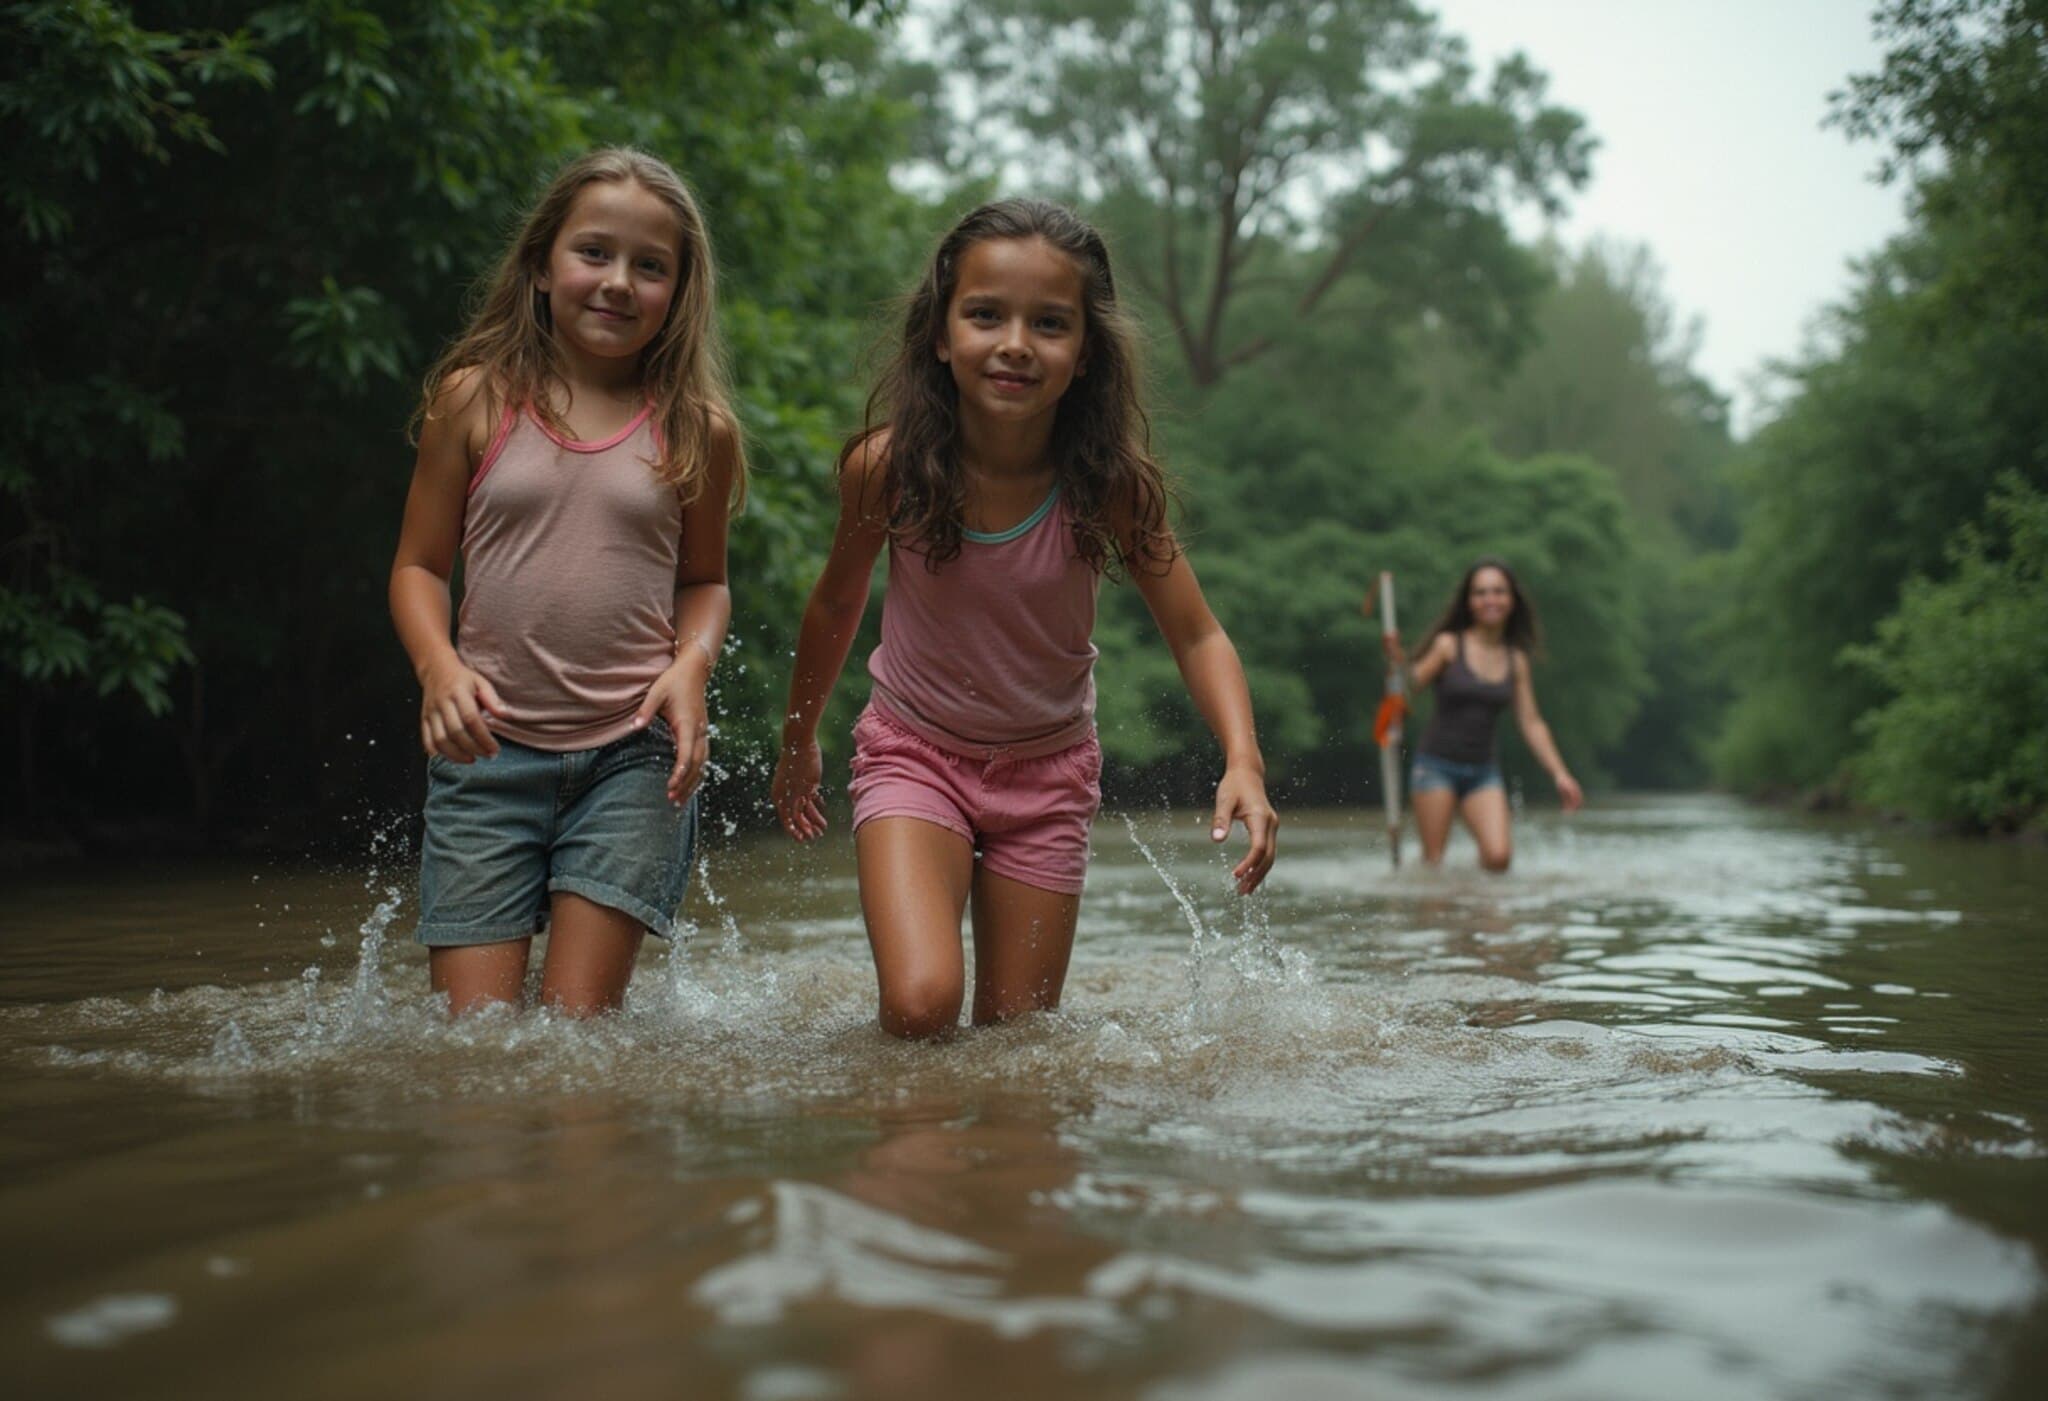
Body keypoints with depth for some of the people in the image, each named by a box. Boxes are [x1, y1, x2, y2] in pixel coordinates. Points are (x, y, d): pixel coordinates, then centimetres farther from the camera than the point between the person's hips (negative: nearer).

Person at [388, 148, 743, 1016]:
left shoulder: (694, 430, 3)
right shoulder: (474, 399, 2)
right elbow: (419, 565, 7)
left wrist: (689, 666, -6)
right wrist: (440, 668, -11)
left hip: (633, 754, 0)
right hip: (489, 747, 0)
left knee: (577, 1027, -2)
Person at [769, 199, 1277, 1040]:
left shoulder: (1111, 485, -20)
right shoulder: (887, 466, -19)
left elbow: (1197, 636, -12)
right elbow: (837, 604, 0)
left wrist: (1244, 762, -30)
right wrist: (798, 742, 14)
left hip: (1048, 769, 1)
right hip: (915, 752, -1)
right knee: (920, 1008, -22)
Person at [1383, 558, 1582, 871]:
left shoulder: (1516, 661, 7)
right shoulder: (1449, 645, -3)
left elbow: (1531, 722, 9)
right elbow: (1411, 685, -8)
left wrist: (1559, 774, 3)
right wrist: (1398, 663, -29)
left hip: (1483, 771, 3)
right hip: (1436, 765, -3)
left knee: (1498, 857, -14)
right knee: (1433, 861, -6)